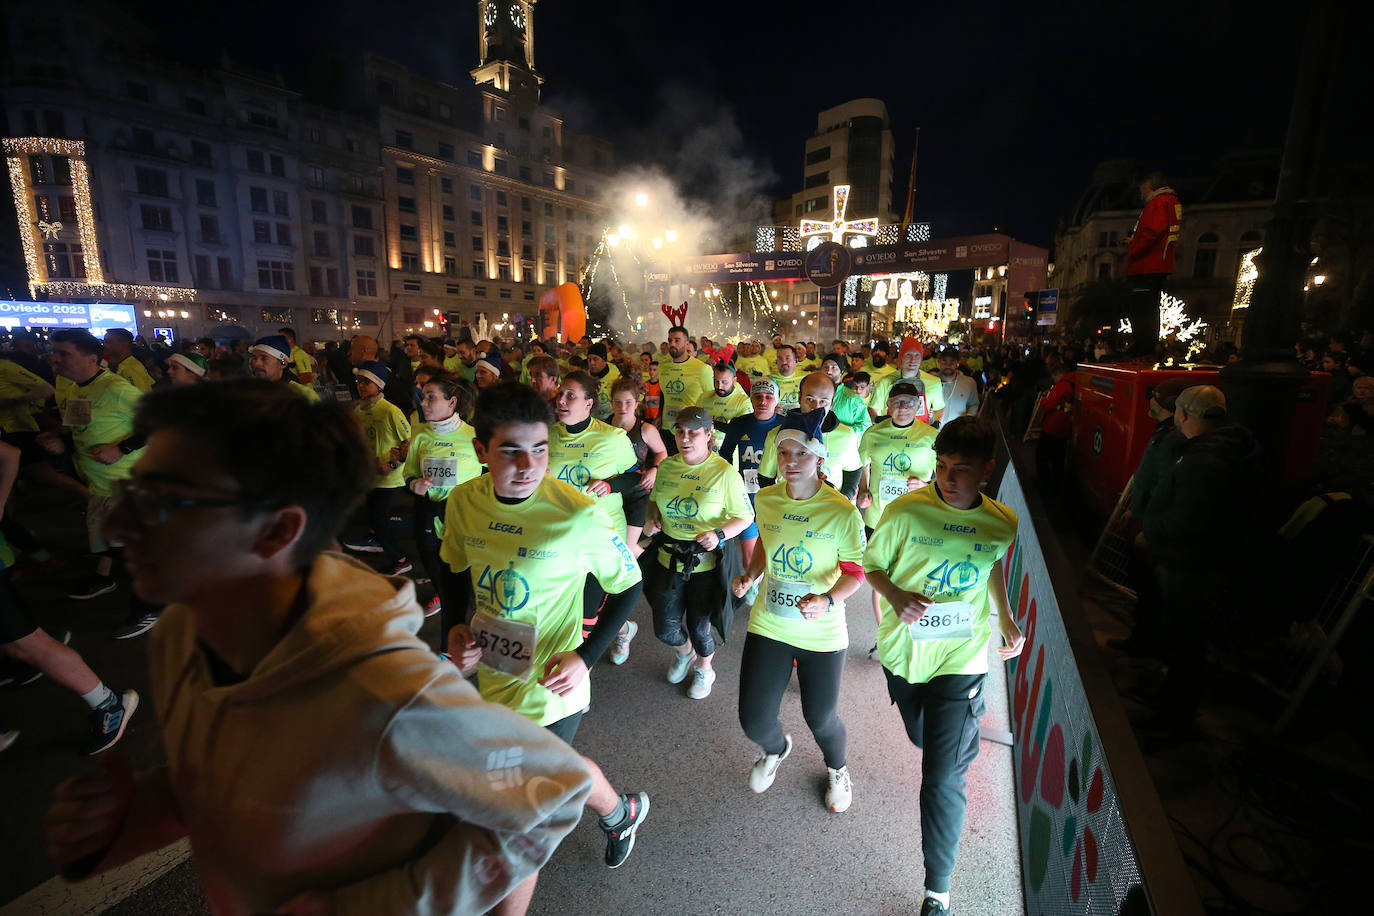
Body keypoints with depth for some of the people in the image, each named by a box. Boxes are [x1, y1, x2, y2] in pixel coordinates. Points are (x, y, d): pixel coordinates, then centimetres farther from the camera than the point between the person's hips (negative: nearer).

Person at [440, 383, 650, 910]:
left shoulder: (580, 515, -27)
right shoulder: (463, 501, -12)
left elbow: (628, 587, -12)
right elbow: (456, 570, 8)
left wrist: (585, 656, -20)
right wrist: (456, 630, -7)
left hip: (550, 684, -6)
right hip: (489, 672, 6)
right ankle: (622, 812, 60)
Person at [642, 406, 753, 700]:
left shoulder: (725, 472, -14)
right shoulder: (666, 467, 0)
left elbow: (745, 517, -9)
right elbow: (654, 501, 17)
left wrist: (719, 534, -25)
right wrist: (650, 520, -4)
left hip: (706, 562, -4)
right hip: (668, 558, 4)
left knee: (698, 627, 8)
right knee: (665, 629, 10)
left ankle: (704, 670, 43)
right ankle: (684, 652, 48)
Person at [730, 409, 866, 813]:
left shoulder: (842, 513, -16)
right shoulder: (765, 499, -4)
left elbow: (855, 571, -8)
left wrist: (828, 600, -26)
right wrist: (751, 576, -3)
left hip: (822, 633, -3)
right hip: (768, 625, 3)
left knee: (820, 719, 14)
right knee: (754, 721, 4)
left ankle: (837, 768, 53)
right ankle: (776, 749, 44)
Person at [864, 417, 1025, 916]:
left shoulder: (1004, 523, -10)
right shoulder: (906, 511, -17)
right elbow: (873, 566, -5)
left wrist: (1007, 619, 2)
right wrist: (896, 596, -24)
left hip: (961, 660, -1)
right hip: (904, 650, 1)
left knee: (943, 779, -3)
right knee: (922, 739, 27)